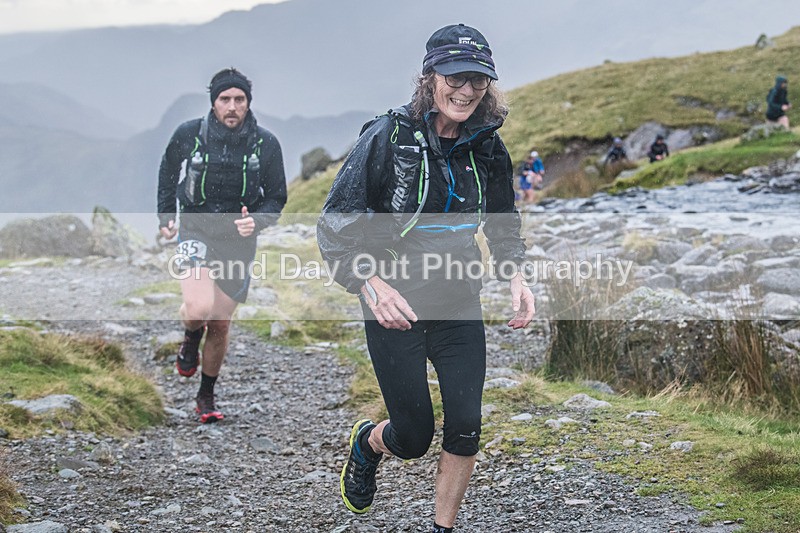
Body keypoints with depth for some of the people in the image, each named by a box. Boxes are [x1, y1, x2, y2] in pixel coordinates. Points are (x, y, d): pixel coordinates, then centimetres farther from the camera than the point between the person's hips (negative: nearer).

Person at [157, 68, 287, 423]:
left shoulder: (265, 144, -5)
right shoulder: (189, 134, -6)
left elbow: (277, 197, 2)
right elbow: (168, 171, 13)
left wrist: (256, 221, -17)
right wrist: (165, 216, 8)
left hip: (238, 243, 2)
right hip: (195, 234, -2)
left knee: (220, 327, 9)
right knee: (200, 307, -27)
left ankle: (206, 396, 29)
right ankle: (190, 339, 10)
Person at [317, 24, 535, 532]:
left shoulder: (488, 149, 1)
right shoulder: (388, 137, -14)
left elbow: (504, 225, 17)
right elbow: (335, 226, -13)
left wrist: (516, 276, -2)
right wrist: (370, 284, -28)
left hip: (460, 307, 4)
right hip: (395, 307, -4)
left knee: (466, 427, -3)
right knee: (414, 438, 3)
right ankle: (368, 442, 40)